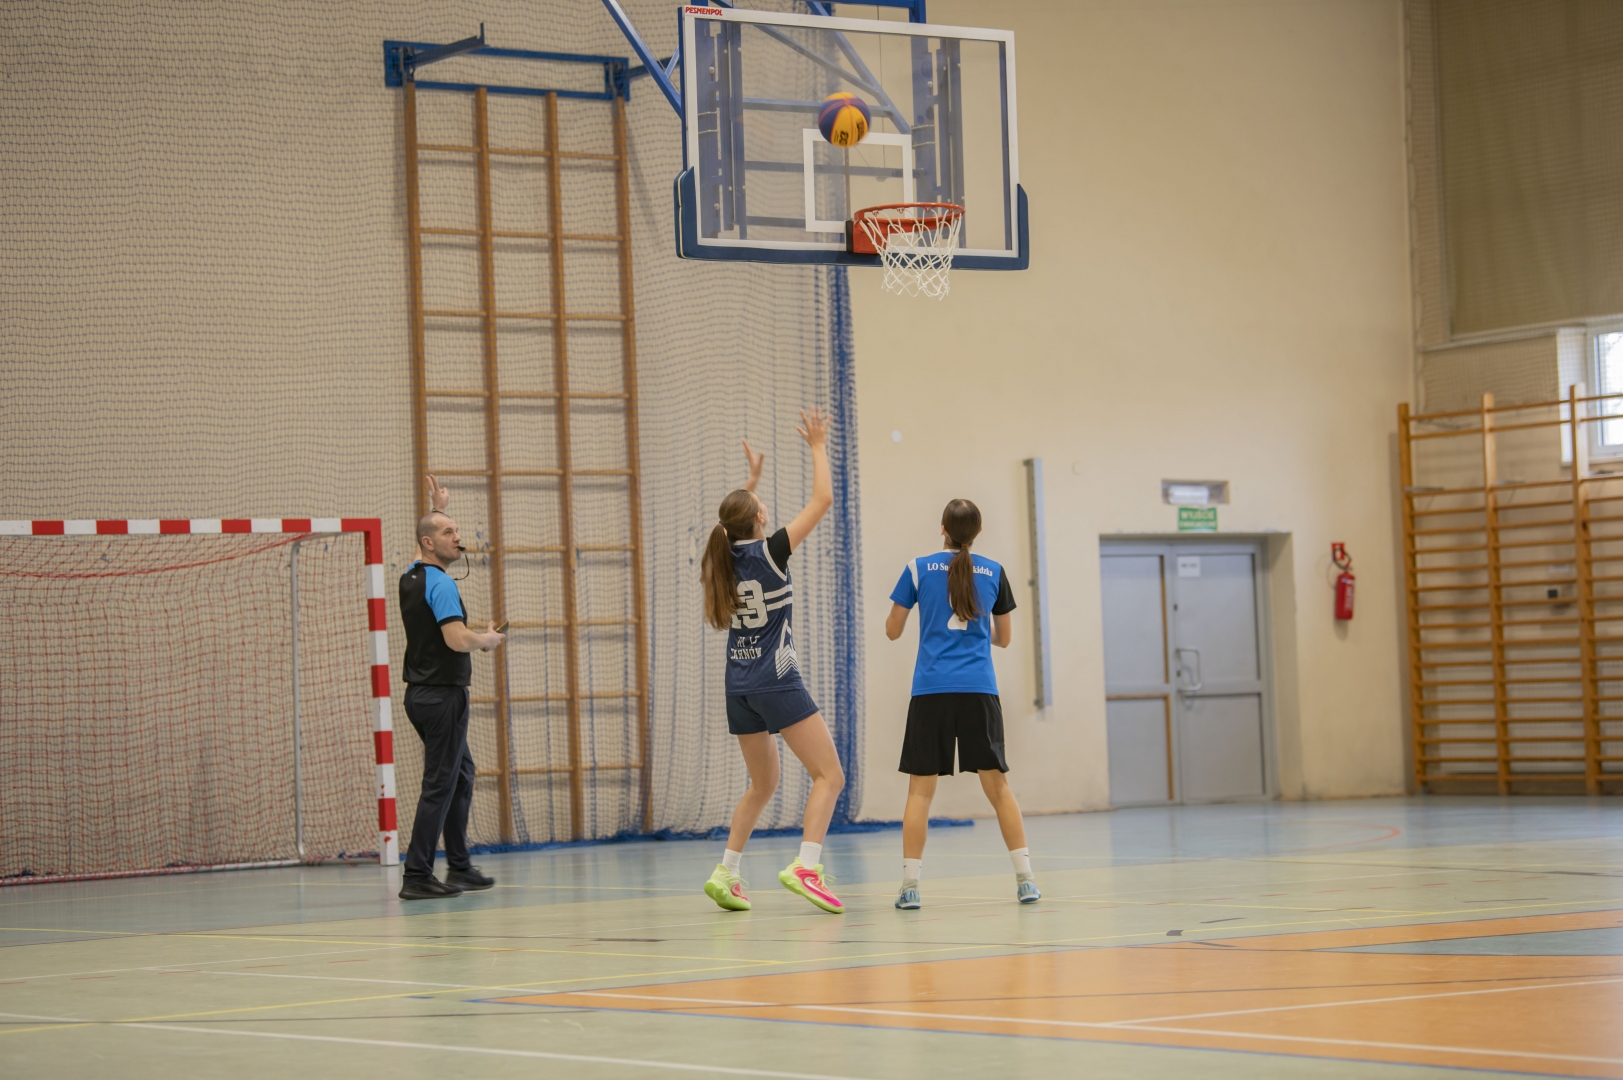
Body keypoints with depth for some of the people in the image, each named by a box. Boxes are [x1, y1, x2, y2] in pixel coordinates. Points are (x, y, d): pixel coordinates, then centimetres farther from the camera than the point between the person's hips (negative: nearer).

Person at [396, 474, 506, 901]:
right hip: (443, 694, -10)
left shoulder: (412, 577, 11)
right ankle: (416, 876, -10)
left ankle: (459, 867, 23)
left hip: (423, 693, 10)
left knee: (461, 774, 19)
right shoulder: (440, 584, -16)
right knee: (440, 785, -8)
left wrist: (437, 510, 38)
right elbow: (457, 639, -27)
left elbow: (430, 545, 36)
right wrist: (487, 639, -9)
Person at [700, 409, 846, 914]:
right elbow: (822, 499, -7)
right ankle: (805, 866, -22)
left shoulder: (725, 556, 4)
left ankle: (725, 873, 13)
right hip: (776, 680, -7)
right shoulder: (770, 551, -12)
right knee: (829, 774, -5)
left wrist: (752, 477, 36)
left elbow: (737, 520, 30)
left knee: (762, 784, 20)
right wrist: (818, 448, 4)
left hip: (739, 684, 7)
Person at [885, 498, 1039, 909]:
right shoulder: (994, 572, 9)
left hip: (931, 690, -1)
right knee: (997, 784, 6)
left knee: (921, 788, 2)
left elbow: (892, 631, 9)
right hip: (979, 690, 1)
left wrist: (900, 613, 30)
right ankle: (1025, 879, 2)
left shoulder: (919, 569, 3)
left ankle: (910, 885, -5)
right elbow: (1003, 637, 17)